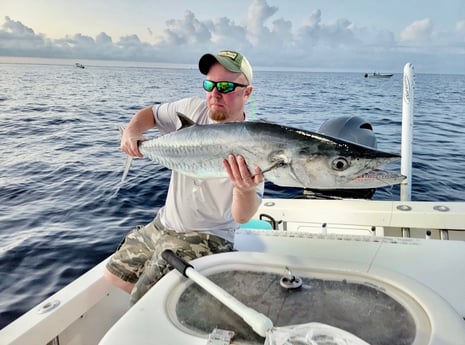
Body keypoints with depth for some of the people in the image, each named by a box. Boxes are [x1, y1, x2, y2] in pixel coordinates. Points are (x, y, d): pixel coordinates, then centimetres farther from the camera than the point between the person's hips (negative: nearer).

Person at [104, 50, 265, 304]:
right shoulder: (193, 109, -6)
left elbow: (242, 217, -29)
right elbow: (150, 114, 11)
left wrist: (246, 189, -52)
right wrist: (131, 130, -11)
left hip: (205, 239, -7)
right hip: (162, 225, 7)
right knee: (114, 274, 20)